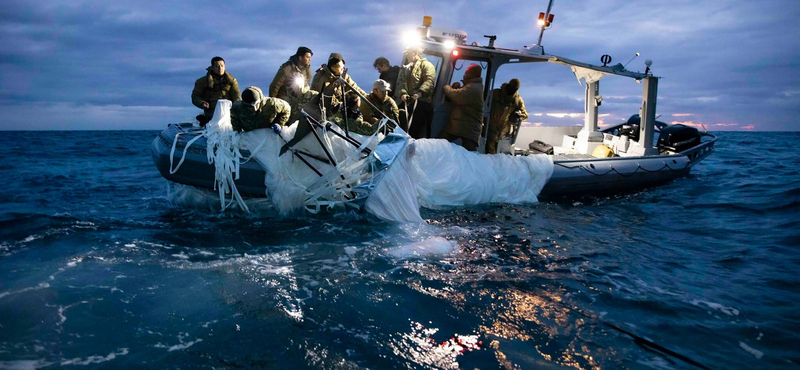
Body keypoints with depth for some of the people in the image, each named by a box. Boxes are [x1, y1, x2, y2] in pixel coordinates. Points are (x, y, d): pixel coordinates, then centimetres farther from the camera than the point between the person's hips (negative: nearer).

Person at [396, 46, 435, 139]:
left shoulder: (426, 65, 2)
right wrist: (402, 93, -10)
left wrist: (420, 92, -30)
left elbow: (429, 81, -14)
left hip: (422, 102, -7)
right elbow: (401, 83, 12)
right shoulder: (406, 68, 25)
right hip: (408, 103, 7)